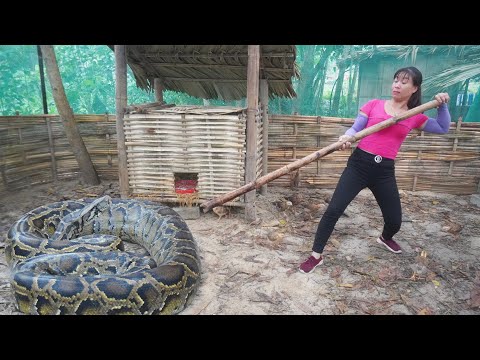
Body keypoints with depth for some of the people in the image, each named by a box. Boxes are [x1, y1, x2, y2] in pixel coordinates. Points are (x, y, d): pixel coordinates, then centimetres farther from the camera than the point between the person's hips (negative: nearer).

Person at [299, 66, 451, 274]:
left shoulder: (415, 117, 11)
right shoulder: (374, 105, 6)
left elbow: (443, 128, 19)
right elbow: (355, 128, -2)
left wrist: (442, 105, 5)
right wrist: (347, 137, -24)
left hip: (385, 171, 2)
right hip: (359, 164, -2)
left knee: (395, 220, 12)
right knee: (333, 210, -11)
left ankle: (385, 238, 51)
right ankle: (316, 256, 3)